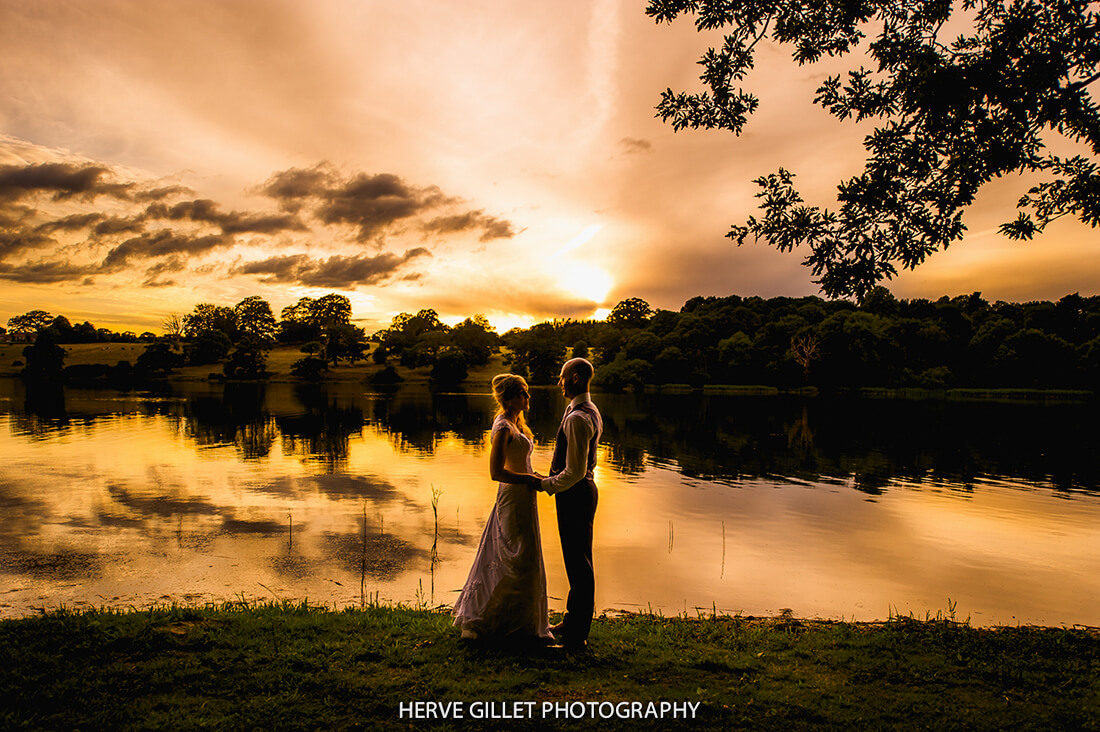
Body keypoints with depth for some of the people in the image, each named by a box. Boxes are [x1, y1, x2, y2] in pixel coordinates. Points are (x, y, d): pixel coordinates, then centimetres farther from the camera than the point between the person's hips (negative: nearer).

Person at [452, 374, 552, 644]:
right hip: (515, 500, -10)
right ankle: (483, 624, 7)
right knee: (520, 565, -4)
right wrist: (532, 480, -18)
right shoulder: (503, 428, -18)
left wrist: (534, 477, 7)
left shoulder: (515, 423, 12)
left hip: (522, 498, 10)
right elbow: (496, 472, -23)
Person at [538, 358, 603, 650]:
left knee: (578, 563, 0)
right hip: (583, 488, 11)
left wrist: (545, 484, -12)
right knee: (577, 560, 19)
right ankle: (573, 622, 34)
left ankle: (577, 635, 11)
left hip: (574, 494, -11)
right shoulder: (591, 411, 11)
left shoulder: (577, 418, -23)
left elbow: (575, 471, -25)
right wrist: (552, 480, 17)